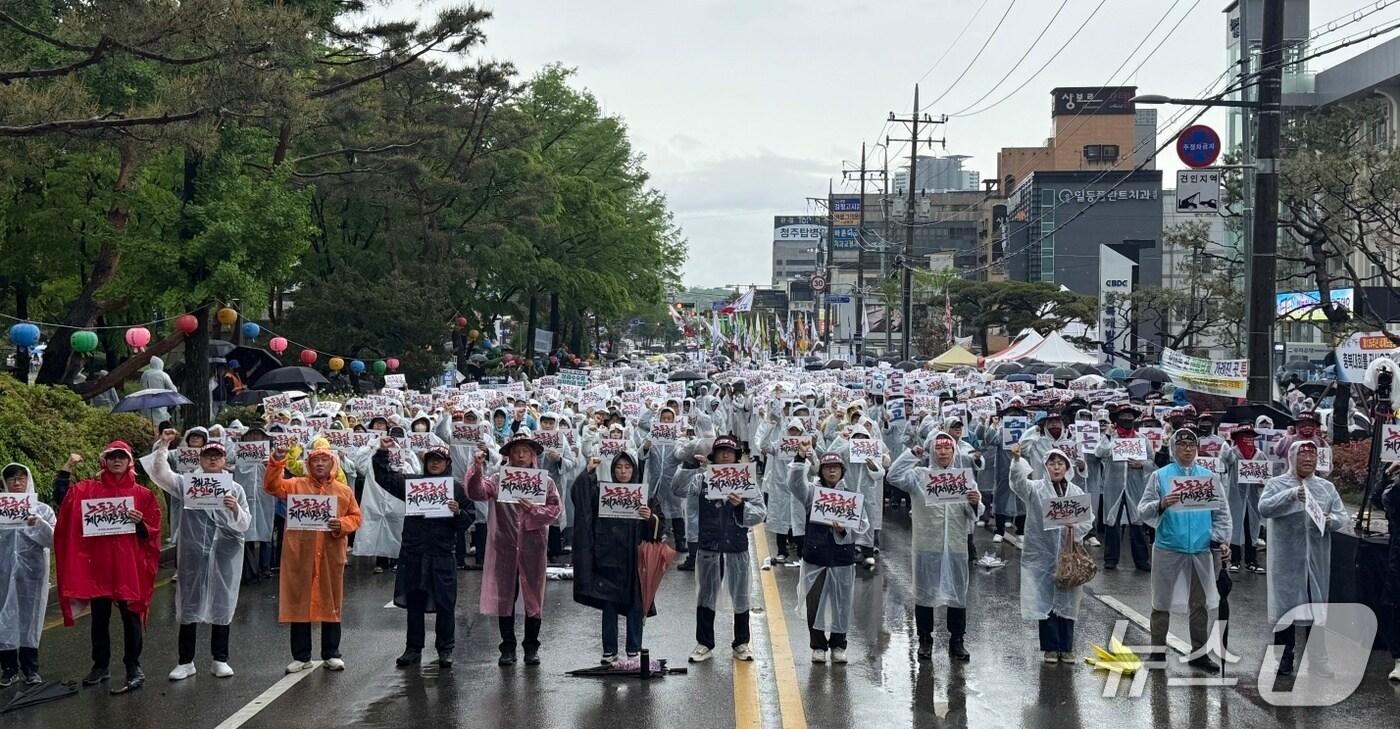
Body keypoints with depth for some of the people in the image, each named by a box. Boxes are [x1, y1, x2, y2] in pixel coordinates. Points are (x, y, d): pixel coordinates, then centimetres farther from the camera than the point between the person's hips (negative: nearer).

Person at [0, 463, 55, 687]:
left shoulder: (42, 509, 6)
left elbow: (53, 541, -1)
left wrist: (40, 525, -18)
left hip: (31, 570, 0)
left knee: (30, 616, 2)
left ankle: (30, 668, 8)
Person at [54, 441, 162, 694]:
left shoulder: (142, 494, 3)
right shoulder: (88, 490, 7)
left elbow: (152, 533, 4)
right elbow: (63, 499, -6)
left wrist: (140, 523, -16)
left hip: (129, 564, -2)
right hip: (97, 563, 2)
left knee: (131, 616, -3)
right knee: (99, 617, 10)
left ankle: (134, 670, 1)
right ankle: (100, 666, 22)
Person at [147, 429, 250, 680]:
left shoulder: (235, 489, 7)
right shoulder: (188, 483, 3)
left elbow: (245, 525, 5)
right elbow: (161, 474, -10)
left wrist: (236, 509, -15)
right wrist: (163, 446, -16)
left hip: (225, 555, 1)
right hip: (193, 554, -1)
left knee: (221, 606, 6)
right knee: (189, 605, 4)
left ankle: (220, 660, 17)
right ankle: (185, 661, 12)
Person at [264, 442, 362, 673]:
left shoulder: (344, 491, 8)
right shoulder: (296, 485, 4)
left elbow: (355, 516, 11)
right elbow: (271, 486, -9)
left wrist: (342, 524, -10)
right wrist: (276, 462, -23)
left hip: (331, 555, 1)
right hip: (300, 555, -1)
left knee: (331, 602, 7)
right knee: (299, 602, 3)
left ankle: (332, 654, 18)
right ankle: (301, 656, 11)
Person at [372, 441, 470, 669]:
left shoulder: (457, 488, 3)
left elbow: (467, 522, 3)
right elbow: (384, 478, 6)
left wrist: (458, 512, -17)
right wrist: (382, 453, -3)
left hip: (442, 555, -2)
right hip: (413, 554, 2)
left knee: (444, 604, 0)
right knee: (414, 602, 9)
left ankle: (445, 650, 10)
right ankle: (413, 648, 18)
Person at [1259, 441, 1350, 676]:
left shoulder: (1326, 487, 12)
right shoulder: (1277, 485, 3)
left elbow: (1343, 517, 7)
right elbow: (1264, 508, -13)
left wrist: (1331, 520, -16)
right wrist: (1290, 495, -26)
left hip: (1317, 560, 3)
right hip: (1287, 561, -3)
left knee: (1317, 608, 4)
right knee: (1285, 606, 1)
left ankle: (1317, 662, 10)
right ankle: (1283, 660, 10)